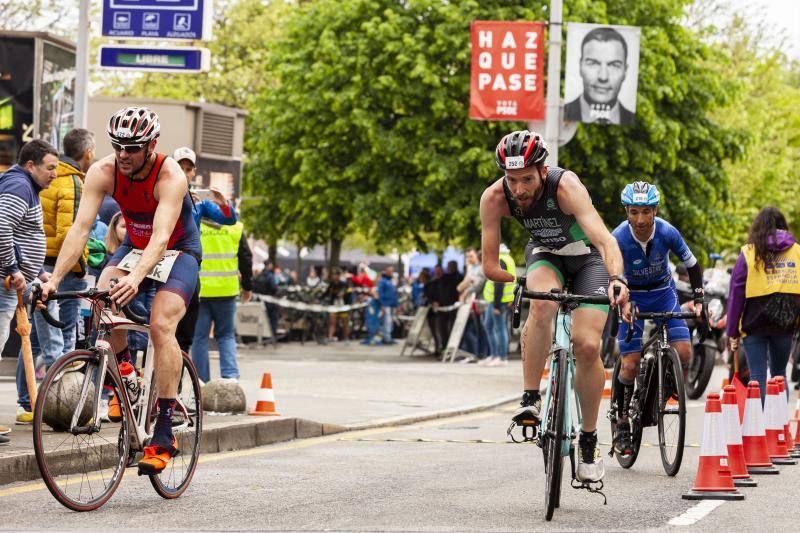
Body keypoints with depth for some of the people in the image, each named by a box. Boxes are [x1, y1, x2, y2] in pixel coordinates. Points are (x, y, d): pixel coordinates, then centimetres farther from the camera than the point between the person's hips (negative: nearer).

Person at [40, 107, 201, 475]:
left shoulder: (171, 177, -31)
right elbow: (80, 228, -26)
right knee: (103, 296, -27)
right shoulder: (103, 173, -20)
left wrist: (136, 278, -59)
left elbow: (161, 237, -42)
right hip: (135, 246, 4)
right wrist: (55, 279, -39)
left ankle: (165, 433, -24)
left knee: (161, 325, -25)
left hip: (179, 251, -4)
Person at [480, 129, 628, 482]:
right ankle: (530, 399, -23)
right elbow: (490, 266, -20)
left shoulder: (565, 186, -36)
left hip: (587, 257, -2)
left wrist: (617, 278, -64)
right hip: (545, 254, 2)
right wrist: (521, 281, -32)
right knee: (543, 304, -35)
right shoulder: (494, 198, -26)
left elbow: (604, 239, -49)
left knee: (587, 346, -16)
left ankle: (589, 442, 2)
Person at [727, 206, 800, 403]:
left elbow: (736, 294, -1)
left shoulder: (749, 253, -2)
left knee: (757, 378, 3)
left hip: (755, 323, -2)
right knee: (779, 374, 18)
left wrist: (733, 332, 4)